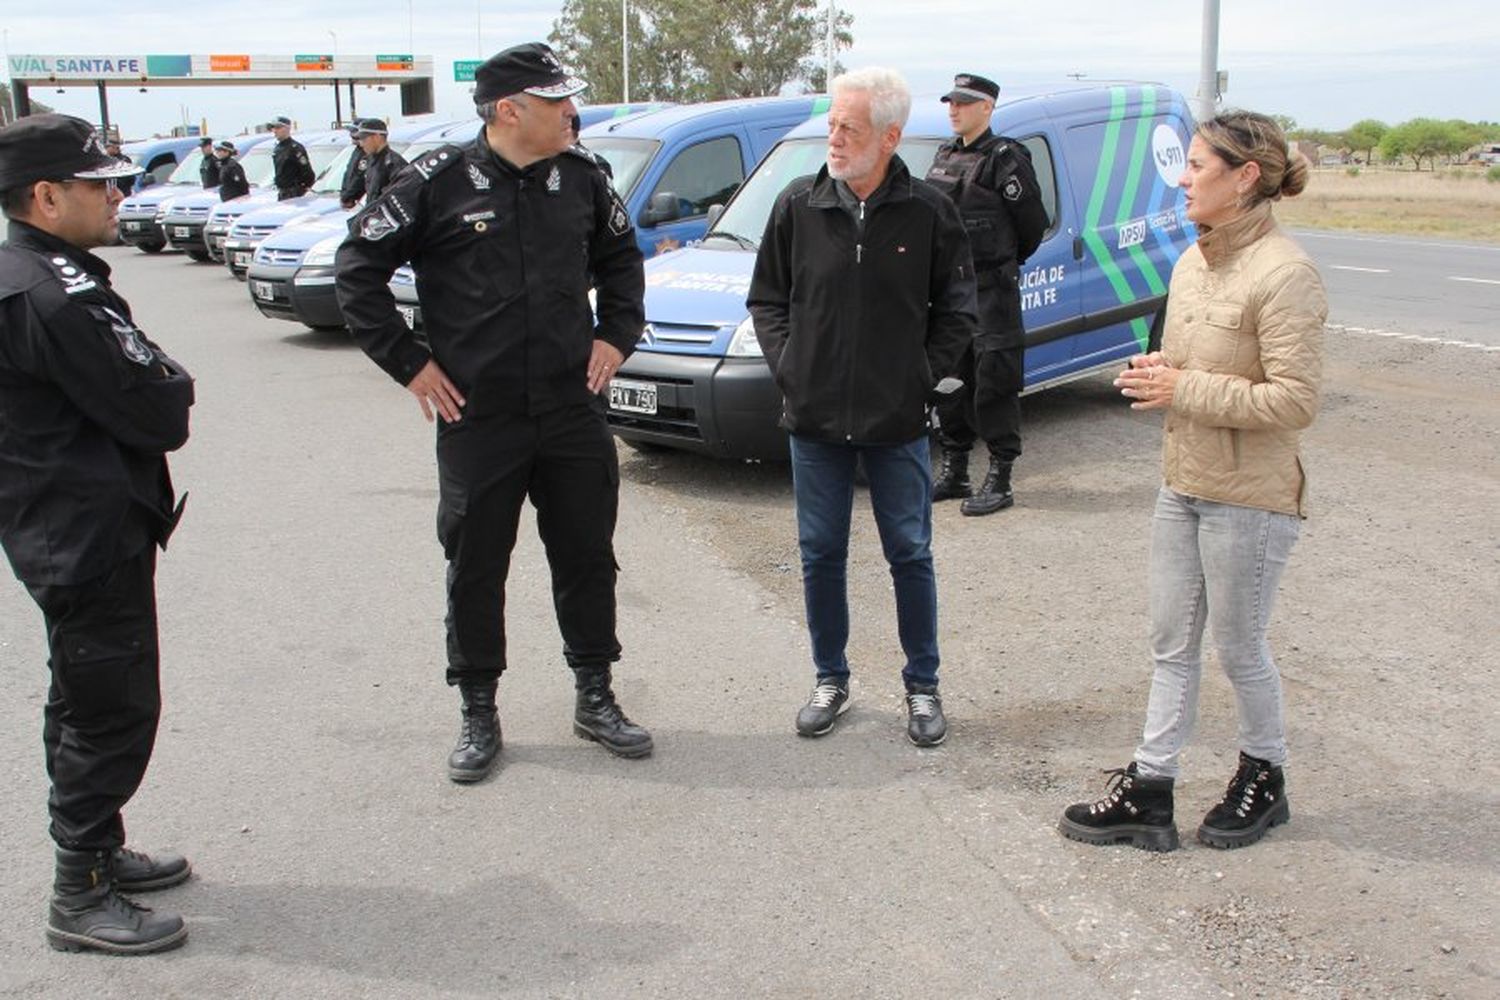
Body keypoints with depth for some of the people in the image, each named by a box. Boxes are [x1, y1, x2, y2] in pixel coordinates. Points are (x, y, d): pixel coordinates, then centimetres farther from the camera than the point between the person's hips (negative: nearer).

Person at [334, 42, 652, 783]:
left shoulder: (580, 180, 3)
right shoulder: (441, 182, -10)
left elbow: (620, 257, 21)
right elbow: (357, 267, -4)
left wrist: (616, 334, 9)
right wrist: (407, 362, -7)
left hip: (574, 412, 4)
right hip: (476, 421, -3)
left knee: (587, 557, 11)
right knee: (475, 569, 7)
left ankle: (595, 700, 27)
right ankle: (478, 714, 23)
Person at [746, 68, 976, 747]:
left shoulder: (927, 212, -5)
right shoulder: (798, 205, -1)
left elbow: (956, 307, 5)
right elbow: (766, 298, 9)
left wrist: (924, 374, -2)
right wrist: (787, 365, -1)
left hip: (897, 423, -1)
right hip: (814, 418, 2)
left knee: (910, 556, 8)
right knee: (821, 556, 11)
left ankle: (922, 685, 24)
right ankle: (830, 679, 28)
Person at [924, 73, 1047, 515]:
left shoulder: (1004, 158, -10)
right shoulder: (946, 155, 14)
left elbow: (1033, 222, -6)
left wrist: (1004, 263, 7)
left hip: (992, 291, -8)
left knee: (994, 383, -4)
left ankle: (999, 481, 2)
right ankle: (954, 471, 23)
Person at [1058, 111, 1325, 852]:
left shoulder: (1284, 275, -20)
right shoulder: (1194, 262, 7)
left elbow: (1293, 401, -23)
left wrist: (1182, 389, -20)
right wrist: (1155, 373, -3)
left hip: (1250, 498, -8)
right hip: (1182, 484, 8)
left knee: (1239, 650, 9)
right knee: (1171, 644, 13)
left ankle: (1264, 778, 33)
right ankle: (1149, 791, 22)